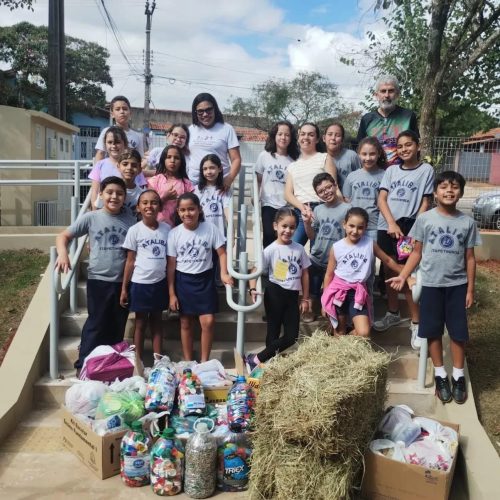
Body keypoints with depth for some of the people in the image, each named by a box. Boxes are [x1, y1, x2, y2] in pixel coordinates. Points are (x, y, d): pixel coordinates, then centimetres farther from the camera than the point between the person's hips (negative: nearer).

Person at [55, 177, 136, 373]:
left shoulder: (130, 220, 1)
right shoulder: (91, 218, -4)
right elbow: (63, 236, 0)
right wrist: (62, 253, -19)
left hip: (123, 281, 3)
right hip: (98, 280, -2)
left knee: (117, 326, 13)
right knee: (96, 324, 1)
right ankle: (83, 364, 13)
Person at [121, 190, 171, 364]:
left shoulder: (167, 229, 0)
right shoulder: (135, 230, -7)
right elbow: (130, 261, -4)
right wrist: (124, 288, -4)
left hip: (160, 283, 2)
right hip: (140, 283, -2)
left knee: (156, 320, 14)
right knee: (141, 322, 10)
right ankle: (138, 361, 20)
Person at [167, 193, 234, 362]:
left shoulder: (210, 229, -9)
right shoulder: (174, 233, -7)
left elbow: (222, 253, -2)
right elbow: (171, 265, -3)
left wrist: (224, 273, -20)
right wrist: (171, 293, -4)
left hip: (205, 279, 0)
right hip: (183, 281, 1)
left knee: (208, 322, -8)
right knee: (186, 323, 10)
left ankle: (204, 361, 9)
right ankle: (188, 361, 24)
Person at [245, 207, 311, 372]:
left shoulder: (299, 249, 3)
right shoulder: (271, 250, -10)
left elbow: (305, 274, 10)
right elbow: (256, 270, -13)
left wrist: (305, 299, 10)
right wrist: (253, 289, -31)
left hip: (292, 295, 5)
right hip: (275, 294, -5)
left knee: (292, 336, 2)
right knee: (273, 332, 1)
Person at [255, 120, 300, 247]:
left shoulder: (294, 159, 1)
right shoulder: (265, 156, 4)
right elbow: (258, 180, 9)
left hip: (288, 207, 0)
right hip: (269, 205, 0)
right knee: (269, 238, -2)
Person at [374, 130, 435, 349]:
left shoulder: (426, 170, 2)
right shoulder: (391, 170, 11)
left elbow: (425, 203, -1)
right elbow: (381, 199, 2)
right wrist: (391, 224, -13)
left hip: (409, 228, -4)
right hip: (386, 227, 4)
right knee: (389, 272, 13)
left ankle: (416, 323, 4)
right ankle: (393, 313, 30)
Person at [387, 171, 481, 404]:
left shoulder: (467, 222, -1)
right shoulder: (425, 219, -5)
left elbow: (470, 258, 3)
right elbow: (416, 252, 0)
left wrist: (470, 289, 2)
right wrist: (402, 276, -8)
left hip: (457, 285, 1)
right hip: (431, 284, -1)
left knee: (458, 332, 8)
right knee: (434, 331, 8)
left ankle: (458, 376, 24)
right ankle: (440, 375, 24)